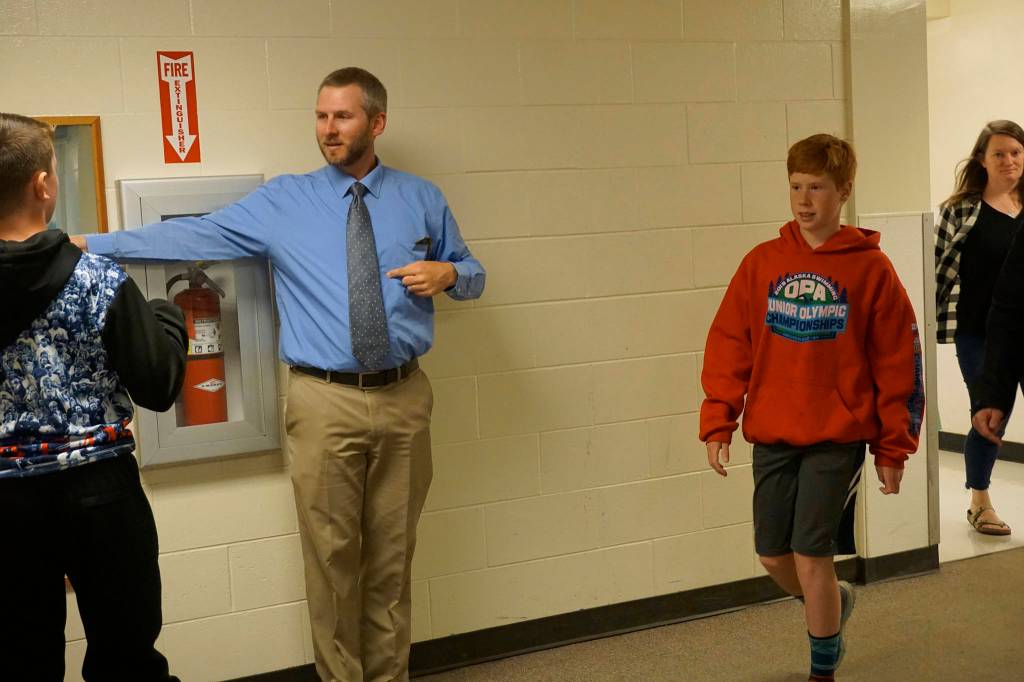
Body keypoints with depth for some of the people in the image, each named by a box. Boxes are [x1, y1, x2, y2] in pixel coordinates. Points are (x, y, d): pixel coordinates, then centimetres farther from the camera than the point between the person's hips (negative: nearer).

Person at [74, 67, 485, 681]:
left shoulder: (422, 199, 8)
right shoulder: (281, 202, 2)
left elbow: (472, 272, 17)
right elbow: (193, 235, -2)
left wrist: (447, 273, -7)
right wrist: (87, 244, -8)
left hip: (405, 398, 2)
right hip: (325, 402, -1)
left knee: (393, 554, 10)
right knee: (331, 558, 3)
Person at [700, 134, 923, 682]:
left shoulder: (870, 268, -5)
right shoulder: (762, 262, 2)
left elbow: (897, 364, -1)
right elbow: (728, 344, 4)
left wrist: (893, 448, 0)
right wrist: (717, 423, -2)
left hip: (837, 437, -3)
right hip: (771, 435, 3)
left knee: (811, 556, -5)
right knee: (773, 555, 9)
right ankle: (833, 602, 42)